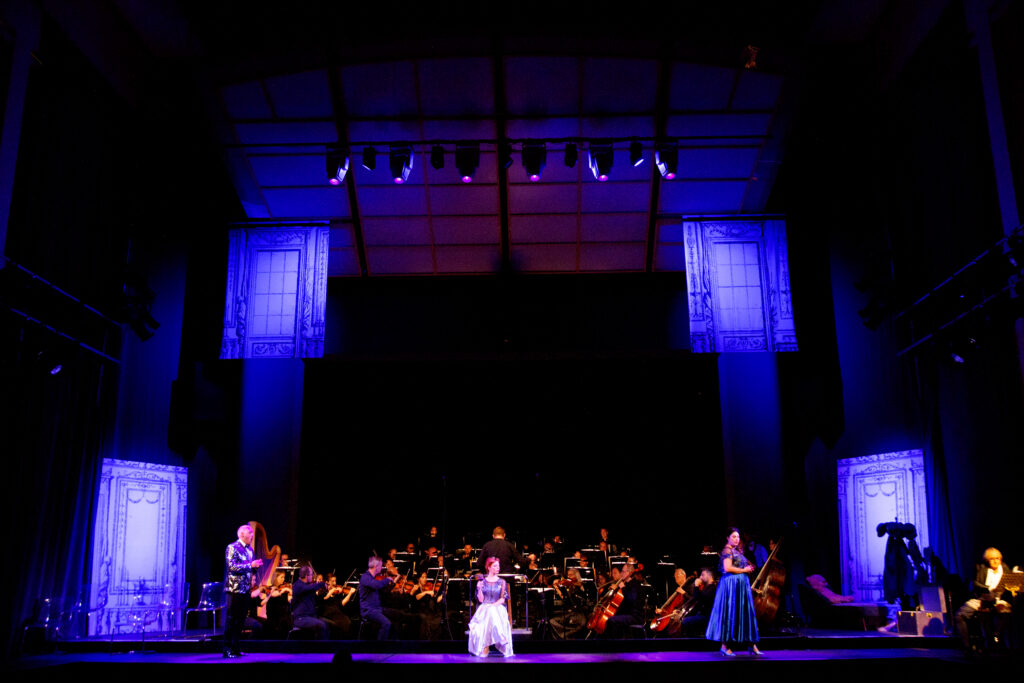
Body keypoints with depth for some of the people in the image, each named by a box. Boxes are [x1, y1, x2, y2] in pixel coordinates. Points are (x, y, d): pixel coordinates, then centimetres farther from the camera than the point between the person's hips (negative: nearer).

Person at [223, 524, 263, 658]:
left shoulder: (249, 549, 16)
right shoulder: (232, 547, -8)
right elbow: (232, 566, -18)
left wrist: (256, 565, 1)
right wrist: (250, 565, -22)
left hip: (245, 590, 8)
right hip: (234, 589, -8)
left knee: (240, 620, 9)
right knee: (231, 620, -4)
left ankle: (235, 648, 15)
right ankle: (227, 650, 1)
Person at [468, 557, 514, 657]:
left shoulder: (502, 582, 13)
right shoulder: (482, 582, 13)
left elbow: (503, 599, 3)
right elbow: (481, 600, 5)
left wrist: (493, 605, -14)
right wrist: (479, 589, -12)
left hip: (498, 608, -1)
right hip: (484, 609, 1)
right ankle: (484, 648, -38)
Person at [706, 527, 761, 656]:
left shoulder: (737, 551, 18)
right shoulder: (727, 550, -9)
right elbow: (727, 568, -19)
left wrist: (748, 569, 8)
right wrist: (744, 570, -10)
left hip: (741, 585, 9)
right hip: (731, 584, -9)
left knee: (746, 613, 8)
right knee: (729, 613, -7)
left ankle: (752, 645, 11)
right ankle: (725, 645, -3)